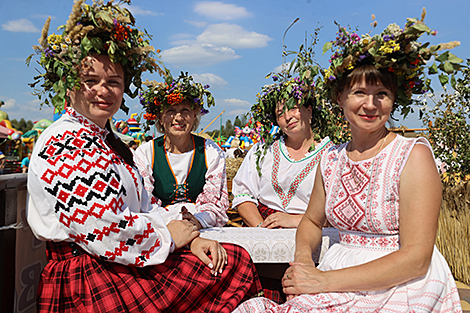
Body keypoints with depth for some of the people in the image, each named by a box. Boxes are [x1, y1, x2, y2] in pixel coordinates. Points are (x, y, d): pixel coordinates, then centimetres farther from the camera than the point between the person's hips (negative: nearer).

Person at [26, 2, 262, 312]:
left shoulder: (109, 141, 15)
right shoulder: (63, 144, -15)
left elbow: (144, 205, 11)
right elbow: (102, 230, -24)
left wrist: (190, 238, -3)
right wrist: (167, 237, -10)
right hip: (88, 282, -8)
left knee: (237, 257, -1)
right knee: (231, 266, -10)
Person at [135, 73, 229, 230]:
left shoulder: (212, 152, 4)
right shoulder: (145, 153, 2)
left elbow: (217, 204, 1)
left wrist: (199, 221, -21)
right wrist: (169, 223, -22)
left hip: (203, 229, 0)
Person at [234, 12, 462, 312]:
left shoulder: (414, 155, -11)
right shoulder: (331, 158, 5)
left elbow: (415, 259, -15)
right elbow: (312, 221, 18)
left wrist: (324, 280, -20)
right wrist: (303, 257, -5)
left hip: (402, 285, -4)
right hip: (342, 275, 5)